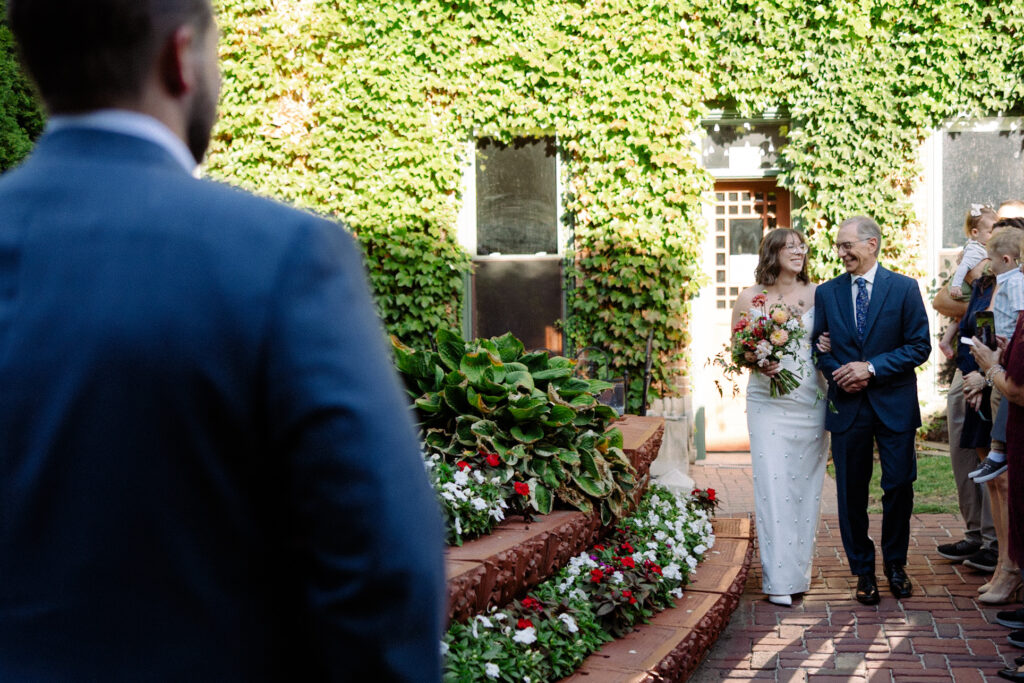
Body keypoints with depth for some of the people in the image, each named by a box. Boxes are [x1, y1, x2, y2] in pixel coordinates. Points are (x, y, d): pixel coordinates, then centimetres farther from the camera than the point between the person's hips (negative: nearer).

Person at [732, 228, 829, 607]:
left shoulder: (818, 294, 7)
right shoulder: (749, 298, 3)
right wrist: (756, 363, -11)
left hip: (812, 402, 2)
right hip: (769, 402, -2)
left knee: (807, 486, 6)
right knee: (773, 486, -6)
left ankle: (801, 569, 19)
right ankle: (779, 578, -2)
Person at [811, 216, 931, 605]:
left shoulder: (904, 288, -1)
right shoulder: (826, 293, 6)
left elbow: (920, 346, -5)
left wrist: (872, 368, -15)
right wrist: (839, 375, -10)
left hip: (894, 405, -2)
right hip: (847, 406, 2)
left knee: (899, 486, 4)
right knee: (852, 492, 6)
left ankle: (895, 564, 24)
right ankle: (863, 570, 19)